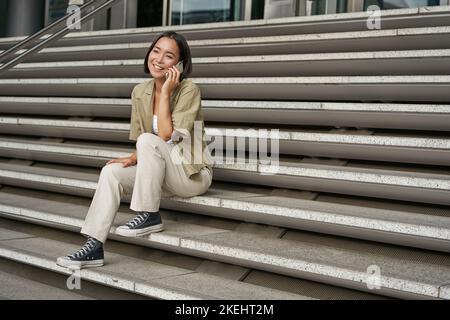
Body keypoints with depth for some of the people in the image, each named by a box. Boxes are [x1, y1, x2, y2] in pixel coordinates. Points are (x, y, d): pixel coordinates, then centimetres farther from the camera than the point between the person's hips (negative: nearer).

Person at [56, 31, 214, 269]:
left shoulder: (189, 90, -13)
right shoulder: (140, 92, 5)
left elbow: (166, 136, -23)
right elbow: (140, 143, 10)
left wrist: (165, 92, -21)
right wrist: (134, 159, -10)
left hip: (193, 174, -6)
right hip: (160, 174, 6)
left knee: (148, 140, -29)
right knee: (111, 172, -17)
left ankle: (150, 217, -20)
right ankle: (94, 247, -20)